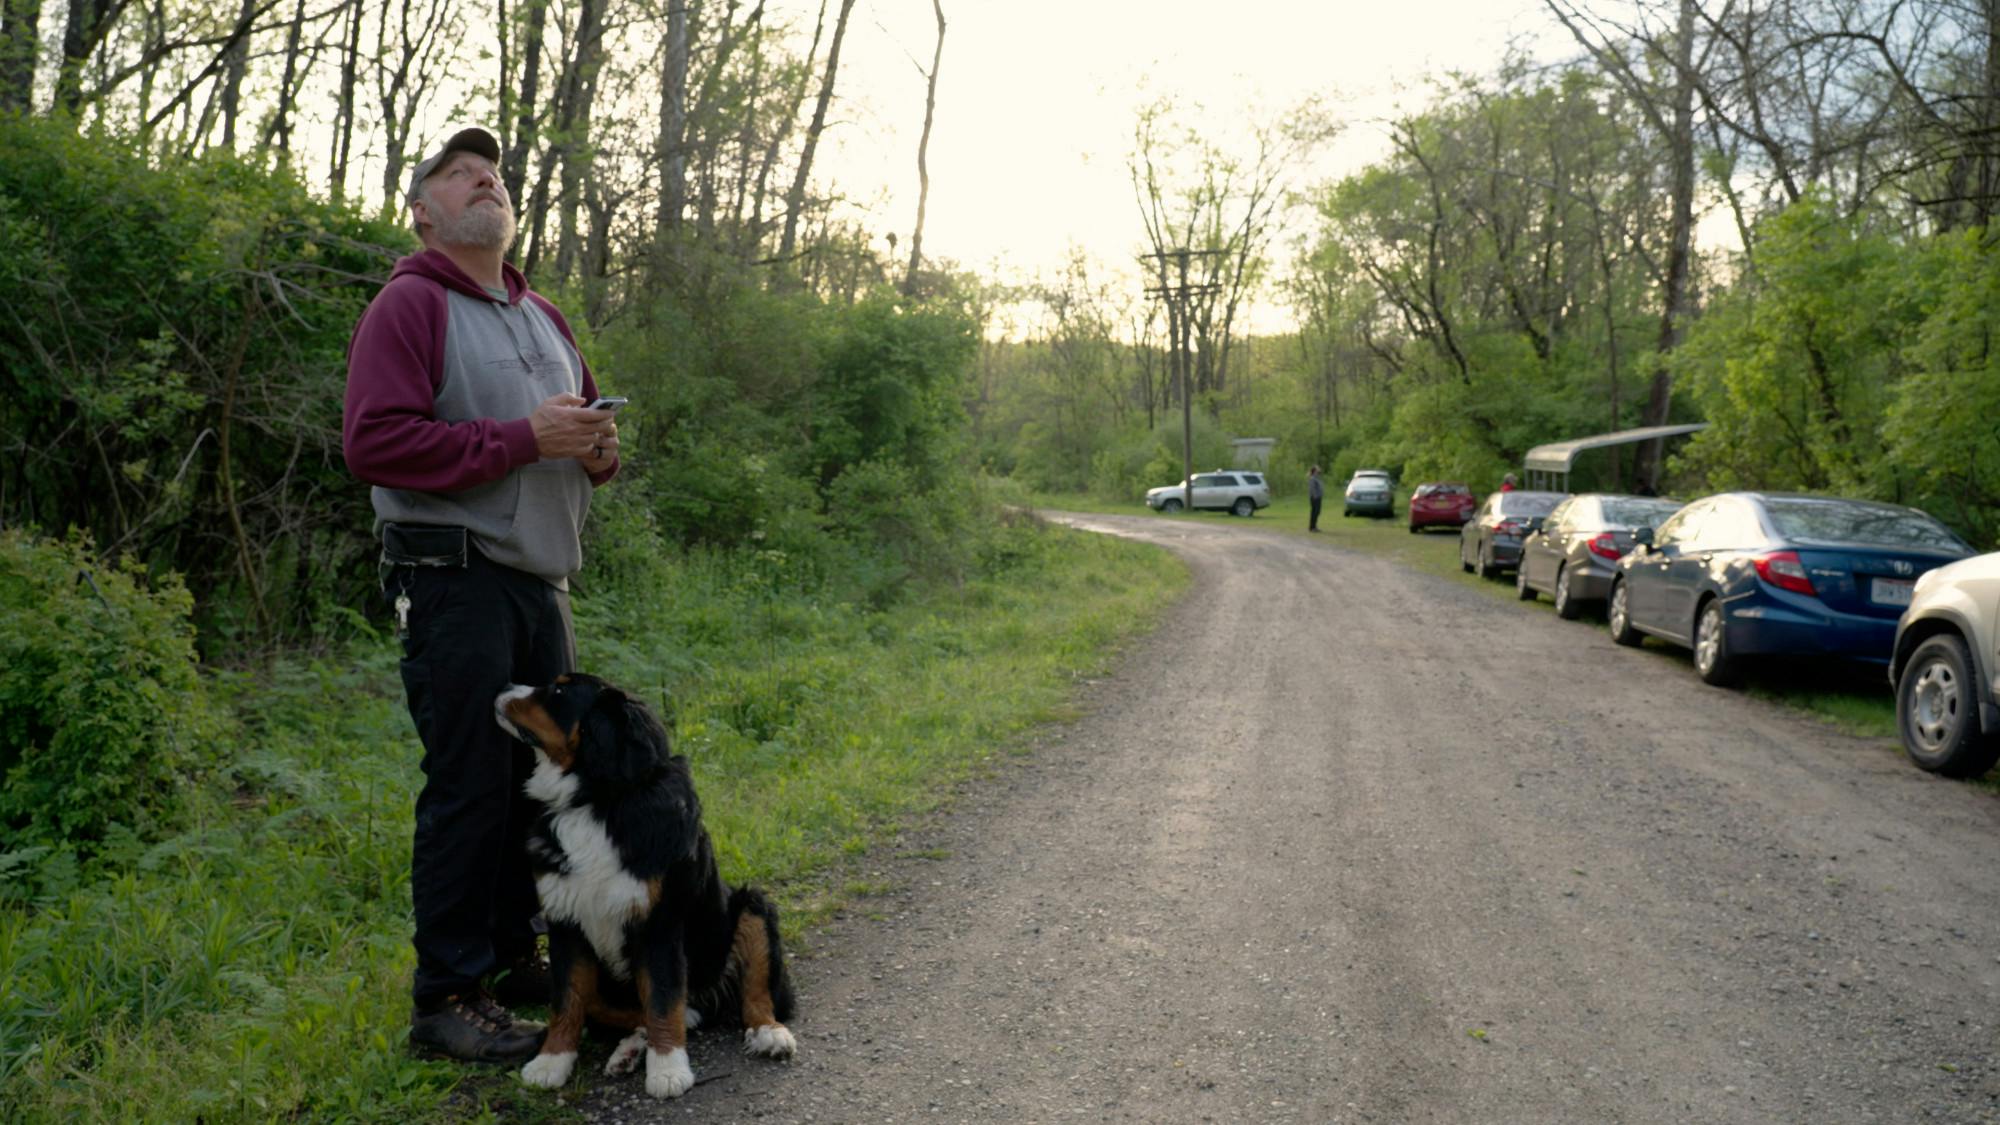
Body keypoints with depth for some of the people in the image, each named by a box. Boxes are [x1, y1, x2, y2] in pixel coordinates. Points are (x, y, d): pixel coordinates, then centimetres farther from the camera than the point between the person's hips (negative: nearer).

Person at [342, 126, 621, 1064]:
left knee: (545, 774, 10)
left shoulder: (543, 317, 21)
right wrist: (522, 439, -19)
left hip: (543, 579, 8)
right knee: (469, 785, -7)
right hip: (456, 578, -8)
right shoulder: (408, 306, -4)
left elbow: (582, 423, 32)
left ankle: (520, 959, 23)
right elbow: (373, 443, -16)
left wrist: (599, 450, 6)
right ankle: (447, 997, 3)